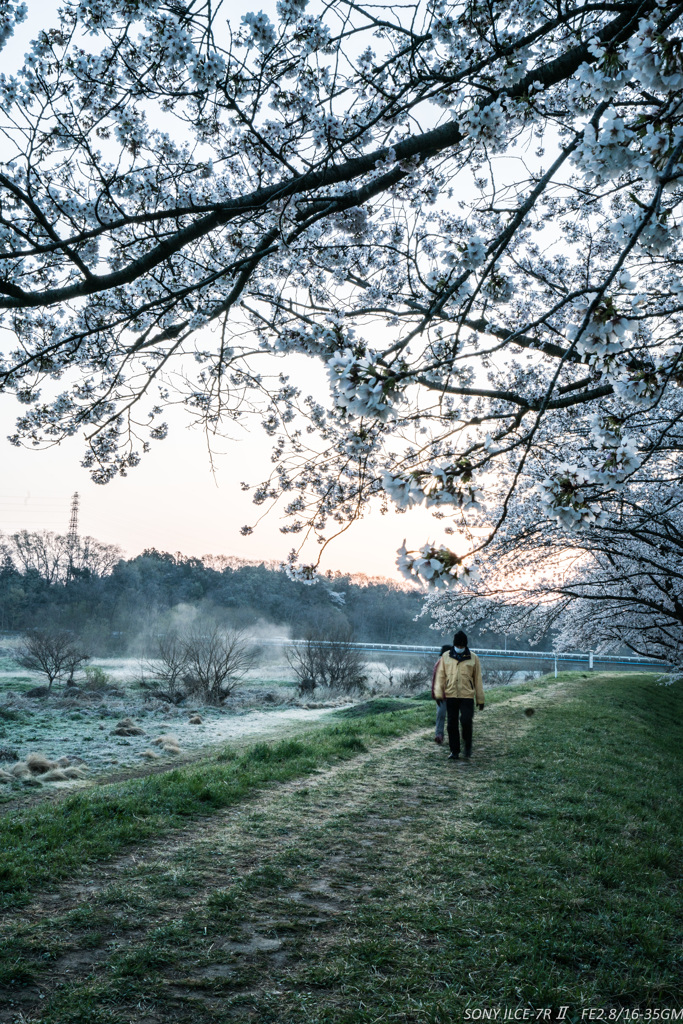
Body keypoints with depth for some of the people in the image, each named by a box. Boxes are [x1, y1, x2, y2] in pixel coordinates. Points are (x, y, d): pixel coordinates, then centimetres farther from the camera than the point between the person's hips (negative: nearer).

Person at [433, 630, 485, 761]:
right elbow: (440, 676, 7)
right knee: (452, 725, 5)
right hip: (450, 696, 2)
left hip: (467, 696, -2)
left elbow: (478, 679, 6)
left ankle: (468, 745, 14)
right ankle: (454, 751, 17)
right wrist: (438, 693, -4)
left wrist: (480, 699, 5)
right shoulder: (446, 657, 5)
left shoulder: (473, 658, 3)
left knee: (466, 721, -12)